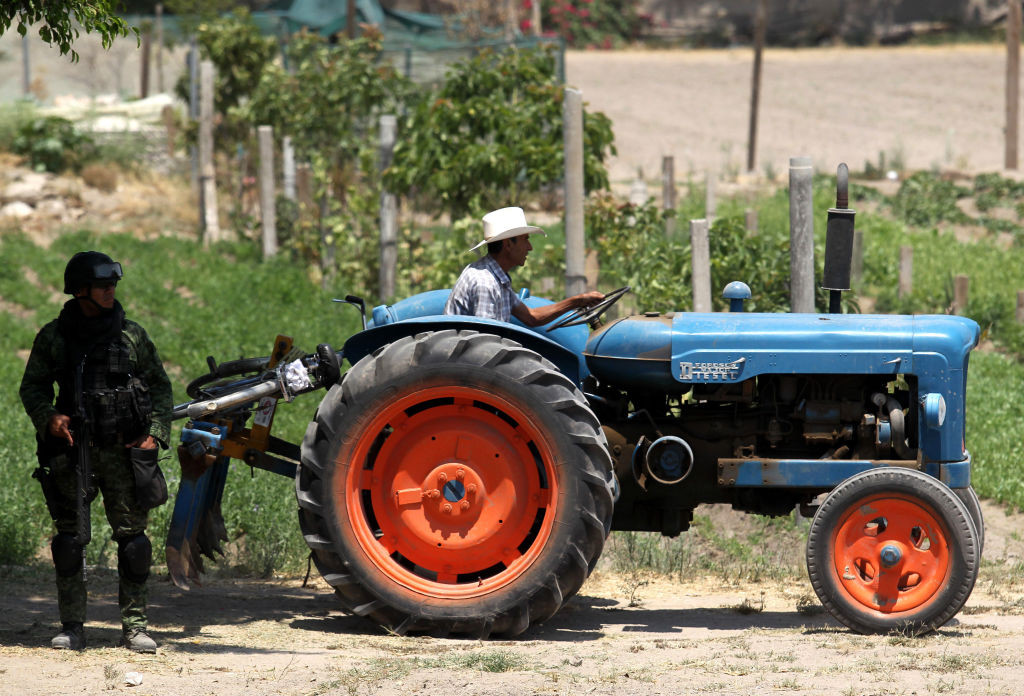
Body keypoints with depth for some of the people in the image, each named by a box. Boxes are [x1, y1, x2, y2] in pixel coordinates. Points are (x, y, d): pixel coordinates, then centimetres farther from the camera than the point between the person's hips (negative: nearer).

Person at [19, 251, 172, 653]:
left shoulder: (131, 335, 6)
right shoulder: (53, 337, 5)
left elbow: (161, 386, 13)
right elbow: (32, 386, 8)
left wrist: (156, 432, 1)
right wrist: (48, 416, -11)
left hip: (123, 450, 1)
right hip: (72, 449, -1)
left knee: (132, 537, -1)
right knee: (70, 538, -3)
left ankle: (135, 625, 5)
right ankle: (72, 628, 3)